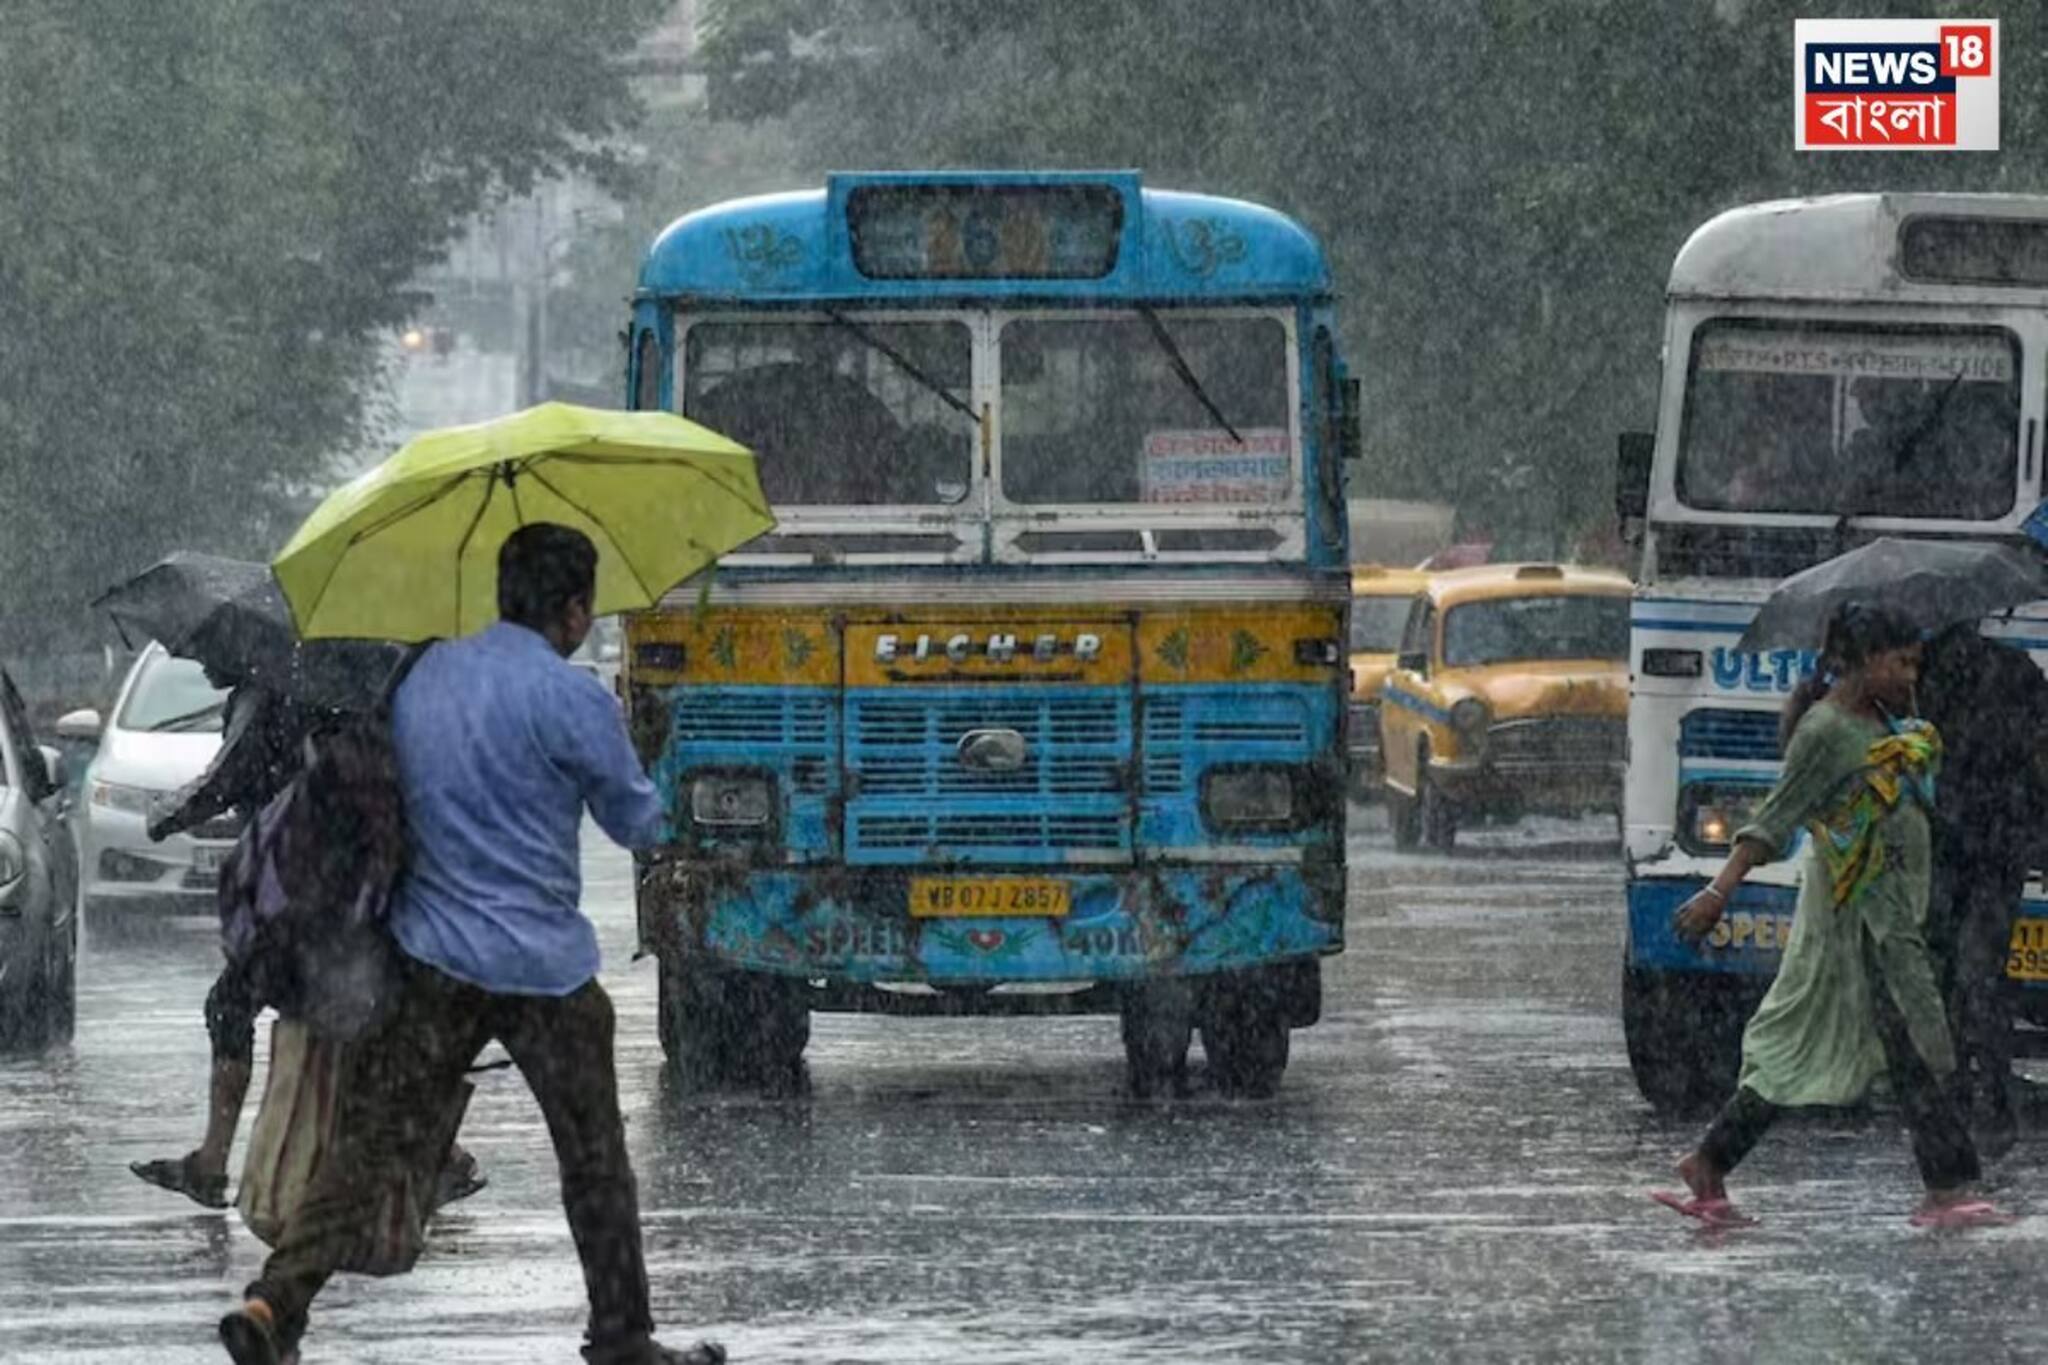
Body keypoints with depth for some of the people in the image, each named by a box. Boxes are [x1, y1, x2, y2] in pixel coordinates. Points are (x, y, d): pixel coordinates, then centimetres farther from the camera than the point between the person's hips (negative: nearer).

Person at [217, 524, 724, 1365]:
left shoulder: (425, 675, 6)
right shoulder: (569, 698, -14)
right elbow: (638, 822, -2)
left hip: (432, 957, 5)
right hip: (543, 969, -5)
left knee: (370, 1142, 1)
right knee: (595, 1163, 10)